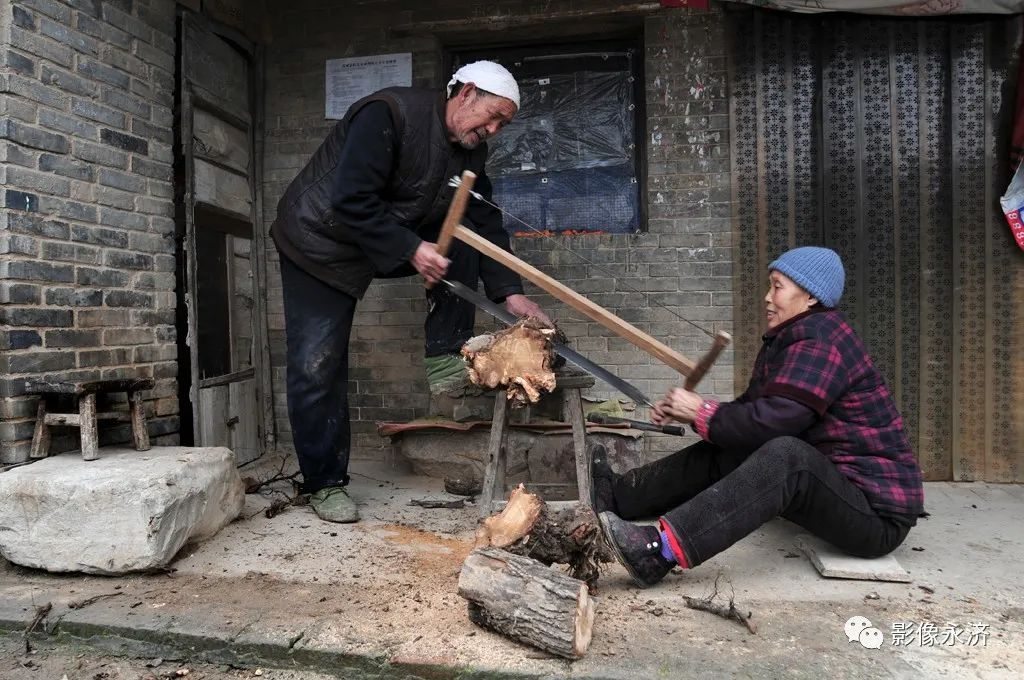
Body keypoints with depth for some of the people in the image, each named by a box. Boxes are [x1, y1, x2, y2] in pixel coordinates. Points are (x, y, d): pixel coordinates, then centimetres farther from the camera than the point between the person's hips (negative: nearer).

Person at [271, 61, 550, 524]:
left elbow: (487, 223, -2)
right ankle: (325, 484, 7)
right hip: (320, 240, -6)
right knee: (317, 367, -7)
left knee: (464, 235, -13)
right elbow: (350, 200, -30)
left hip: (398, 239, 7)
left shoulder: (470, 153, 0)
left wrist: (510, 292, -12)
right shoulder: (389, 114, -24)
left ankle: (446, 357, -8)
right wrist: (410, 250, -30)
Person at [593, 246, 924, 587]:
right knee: (722, 453, 2)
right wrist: (686, 412, -5)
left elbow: (771, 421, -27)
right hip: (830, 478, 10)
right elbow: (751, 408, 9)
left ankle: (660, 551, -44)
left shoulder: (819, 339, -19)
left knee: (784, 454, -36)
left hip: (876, 511, -10)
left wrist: (701, 412, -14)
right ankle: (619, 494, 5)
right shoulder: (788, 339, 12)